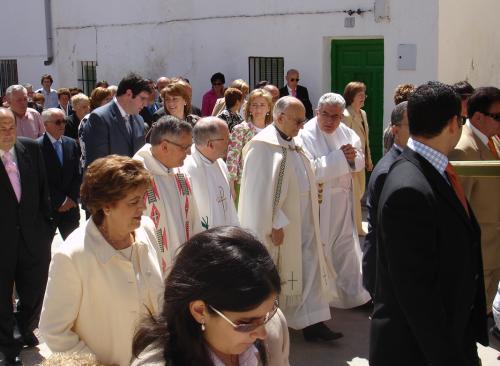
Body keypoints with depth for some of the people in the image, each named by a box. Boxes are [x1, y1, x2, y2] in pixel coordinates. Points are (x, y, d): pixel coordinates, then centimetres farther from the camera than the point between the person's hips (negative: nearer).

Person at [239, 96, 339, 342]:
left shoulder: (292, 144, 10)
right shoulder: (263, 146, -17)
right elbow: (261, 191, -20)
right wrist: (274, 224, -20)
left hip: (302, 221, 8)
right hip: (278, 224, -8)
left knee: (310, 269, 6)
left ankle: (312, 322, 11)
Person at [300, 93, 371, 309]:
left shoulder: (346, 132, 3)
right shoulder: (306, 135, -17)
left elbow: (360, 162, 5)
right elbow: (309, 170, -26)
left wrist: (353, 158, -19)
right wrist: (340, 157, -24)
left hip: (343, 202, 6)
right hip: (318, 203, -6)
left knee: (346, 247, 17)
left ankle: (352, 293, 31)